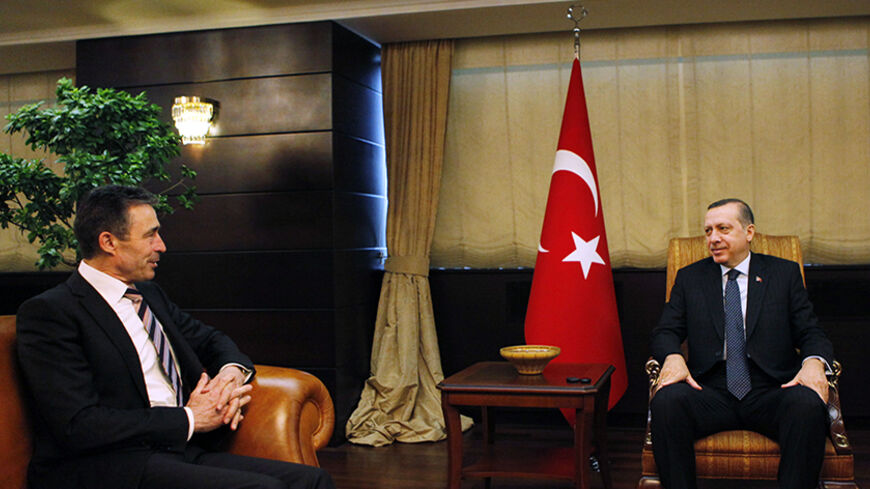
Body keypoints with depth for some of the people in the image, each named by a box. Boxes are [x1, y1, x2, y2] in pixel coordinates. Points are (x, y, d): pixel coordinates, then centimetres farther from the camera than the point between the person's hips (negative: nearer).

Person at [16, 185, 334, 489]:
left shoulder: (150, 294, 19)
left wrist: (233, 371, 4)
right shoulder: (49, 312, -6)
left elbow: (210, 340, 29)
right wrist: (189, 419, -11)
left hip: (179, 453, 8)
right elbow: (79, 427, -15)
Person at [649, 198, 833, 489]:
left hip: (771, 393, 0)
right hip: (711, 393, 0)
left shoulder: (785, 274, 15)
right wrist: (673, 357, -14)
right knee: (666, 401, -32)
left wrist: (814, 361, -14)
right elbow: (665, 332, 10)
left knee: (808, 405, -34)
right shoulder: (689, 278, 17)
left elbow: (810, 332, 10)